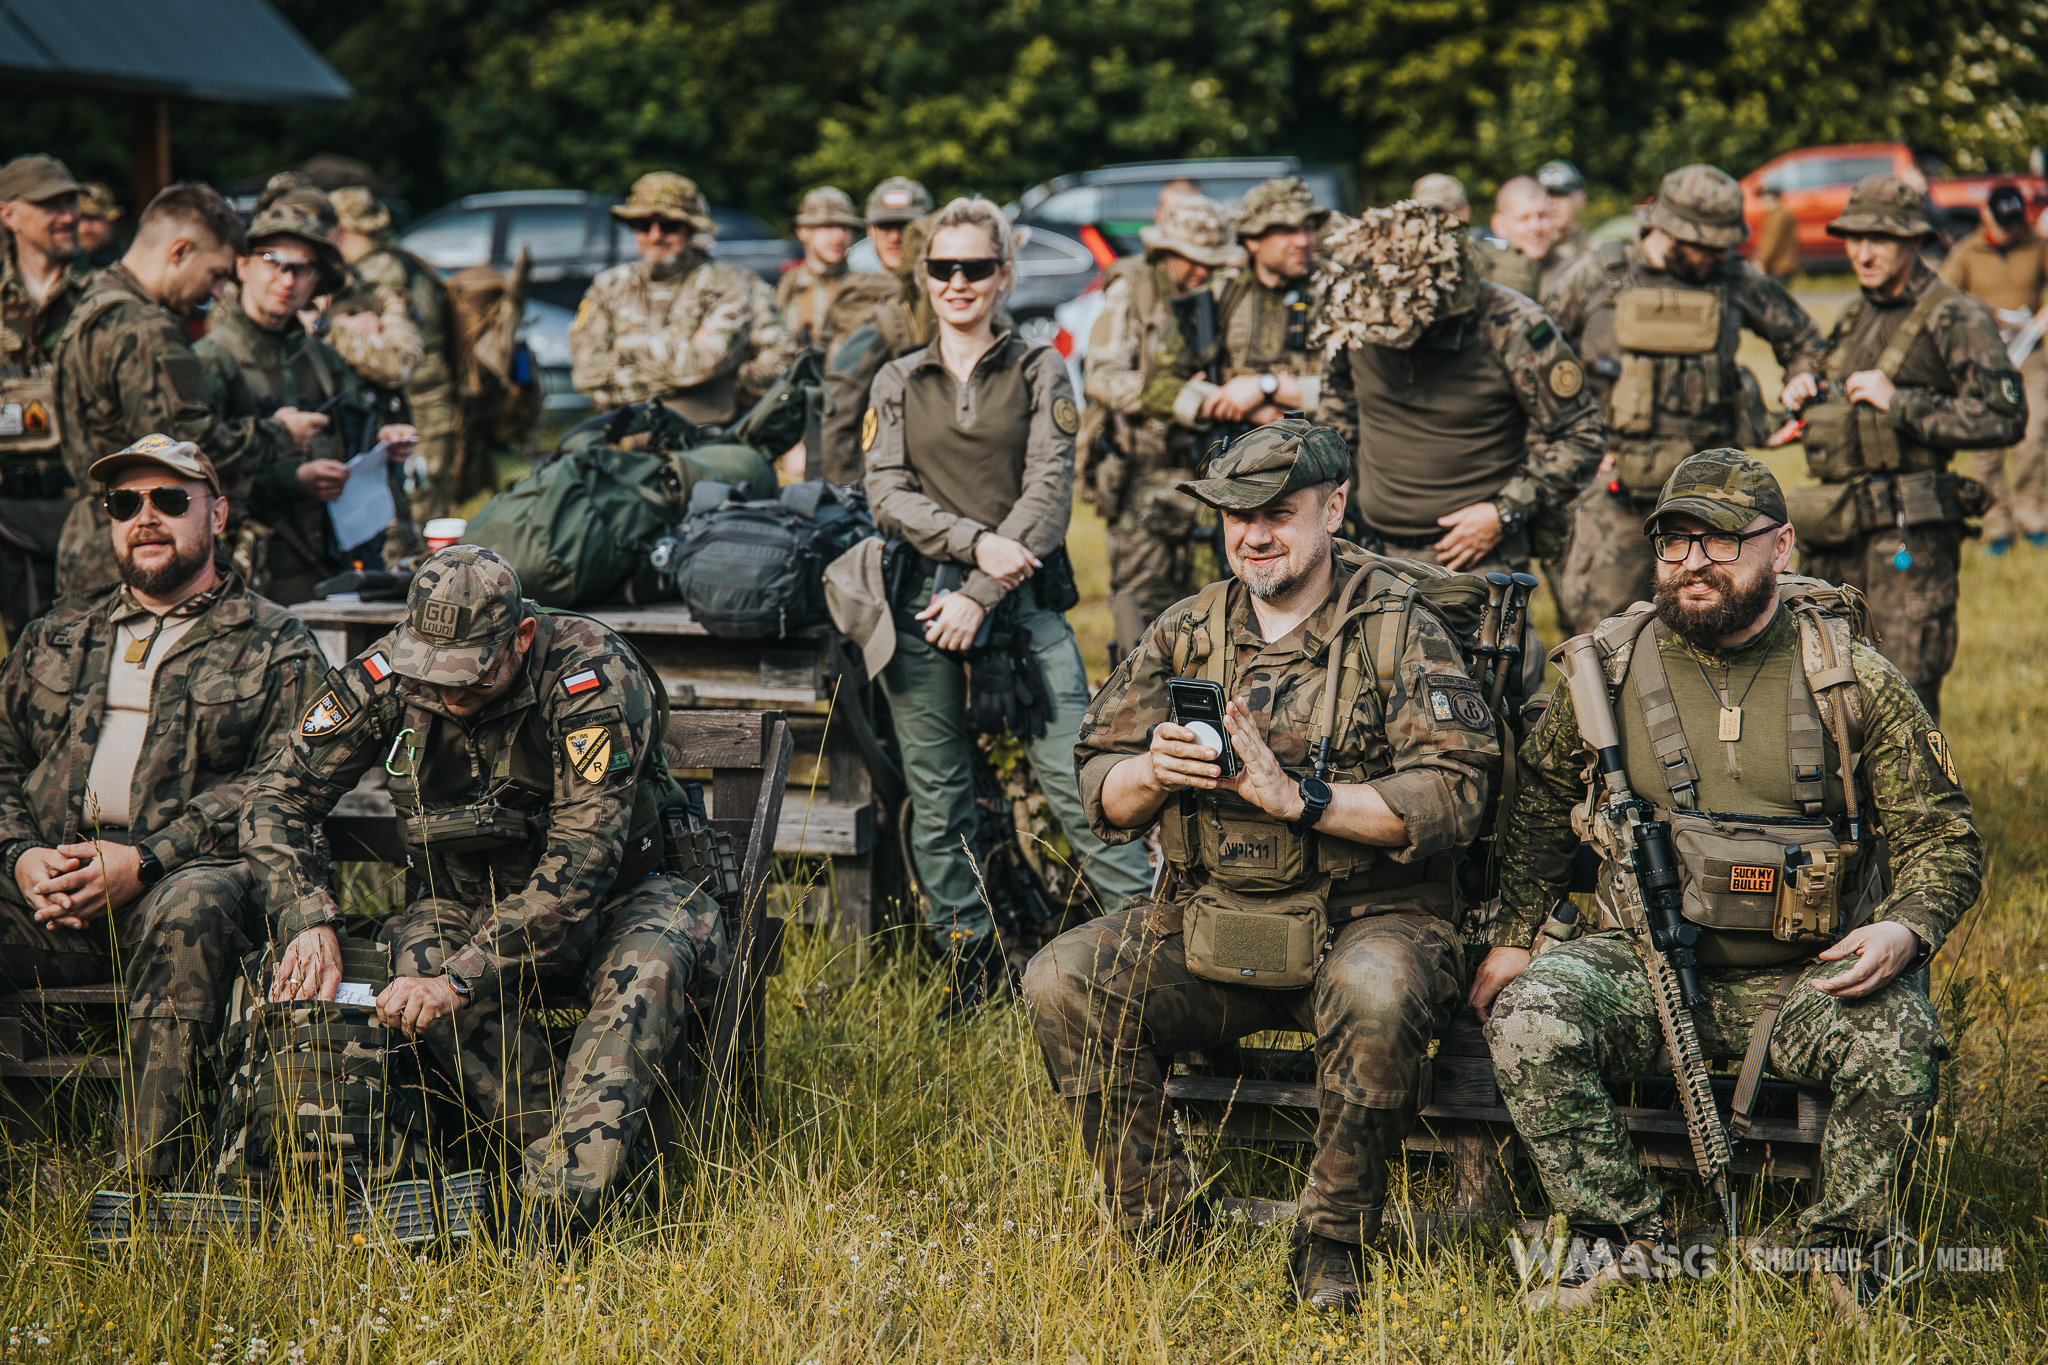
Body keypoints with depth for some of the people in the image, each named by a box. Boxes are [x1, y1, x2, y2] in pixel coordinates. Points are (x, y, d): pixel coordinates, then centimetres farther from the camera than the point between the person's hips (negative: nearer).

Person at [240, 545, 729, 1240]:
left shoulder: (594, 674, -26)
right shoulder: (385, 676, -14)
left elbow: (580, 863, -32)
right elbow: (276, 800, -8)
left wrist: (460, 977, -41)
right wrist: (310, 921, -27)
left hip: (604, 902, -3)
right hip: (465, 901, 3)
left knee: (664, 942, -36)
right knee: (419, 952, -32)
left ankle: (563, 1194, -47)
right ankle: (580, 1159, -31)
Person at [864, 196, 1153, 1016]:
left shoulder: (1039, 372, 7)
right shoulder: (897, 383, 14)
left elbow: (1049, 494, -2)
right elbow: (888, 495, 4)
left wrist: (982, 594, -10)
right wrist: (977, 540, -12)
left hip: (1022, 603, -2)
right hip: (920, 600, 2)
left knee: (1076, 777, -11)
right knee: (937, 797, 5)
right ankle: (969, 964, 14)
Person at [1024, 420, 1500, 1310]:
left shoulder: (1398, 632, -2)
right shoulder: (1187, 633, 10)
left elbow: (1452, 796, -13)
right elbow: (1100, 794, 10)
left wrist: (1297, 797, -22)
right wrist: (1154, 773, -14)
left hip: (1368, 920, -4)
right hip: (1207, 927, 4)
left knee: (1376, 995, -37)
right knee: (1062, 980, -18)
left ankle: (1334, 1239, -16)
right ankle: (1161, 1230, -6)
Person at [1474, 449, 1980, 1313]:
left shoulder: (1855, 681, -1)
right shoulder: (1607, 666, 3)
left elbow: (1941, 834, 5)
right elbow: (1538, 811, 17)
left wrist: (1905, 929, -15)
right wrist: (1512, 938, 9)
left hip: (1804, 976, -1)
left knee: (1897, 1040, -31)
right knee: (1530, 1019, -27)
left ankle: (1840, 1258, -6)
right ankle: (1622, 1239, -9)